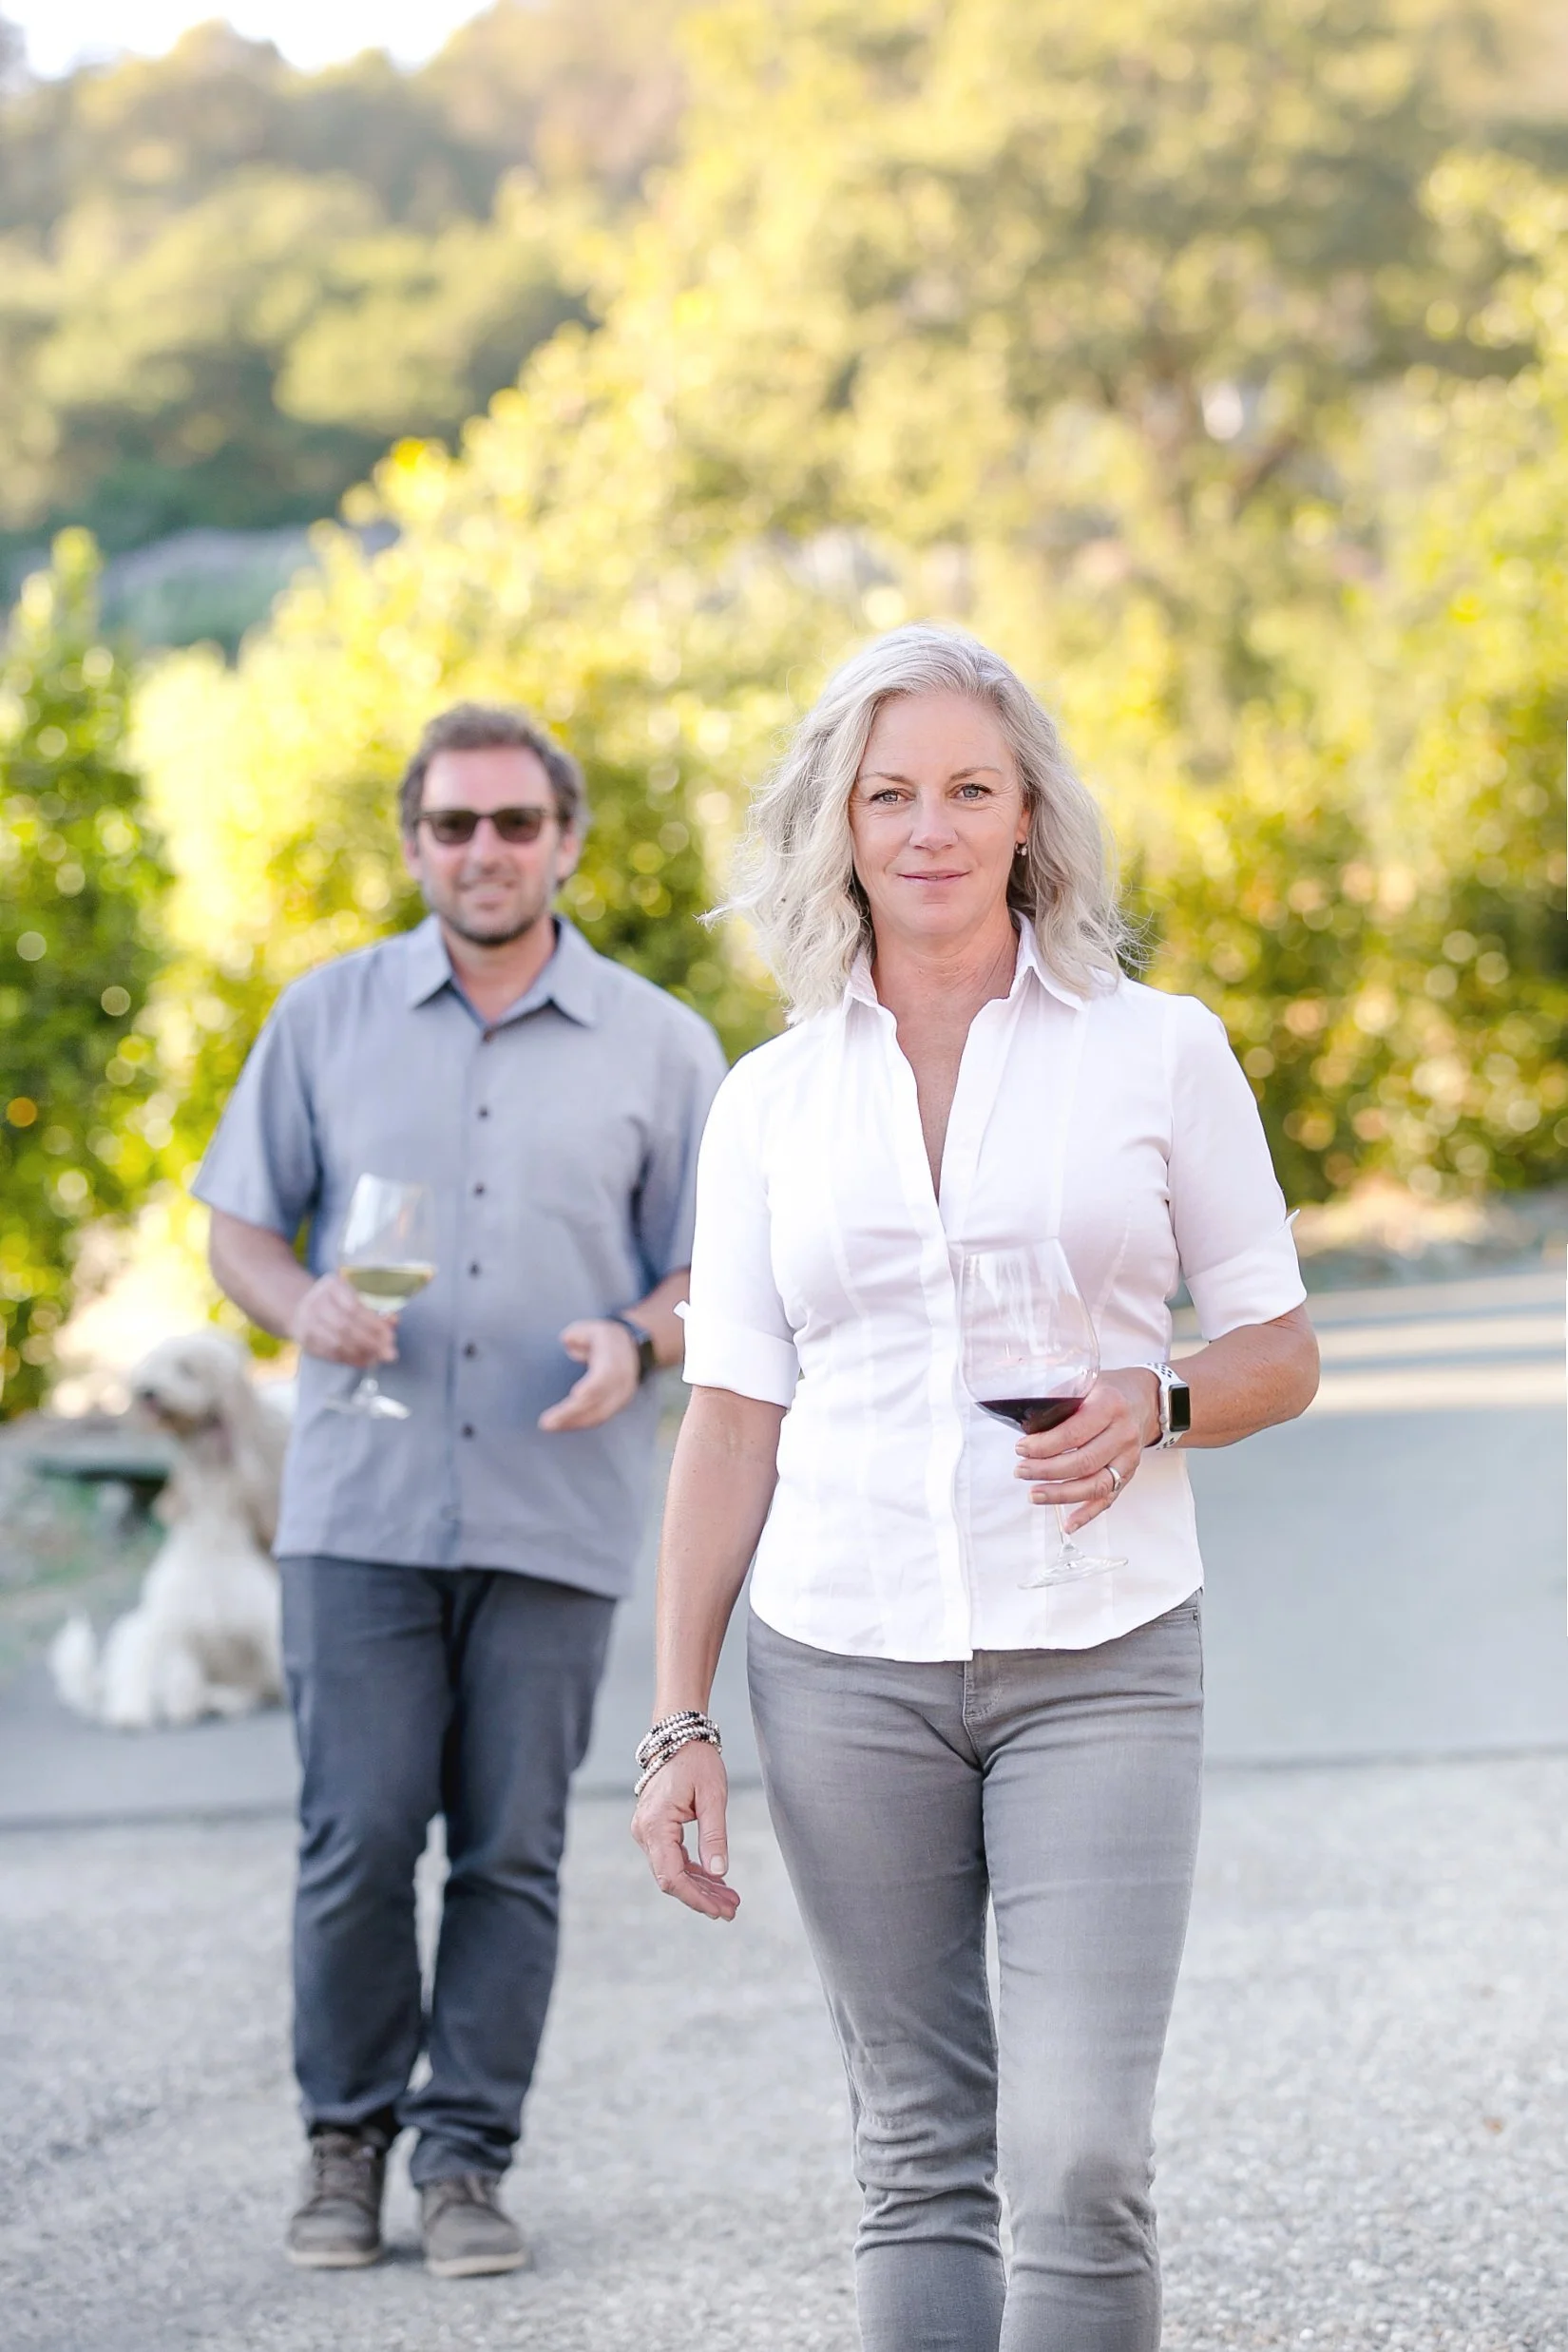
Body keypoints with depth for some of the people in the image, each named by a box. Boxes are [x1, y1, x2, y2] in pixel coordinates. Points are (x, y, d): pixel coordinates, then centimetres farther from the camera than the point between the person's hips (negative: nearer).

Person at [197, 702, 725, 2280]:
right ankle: (346, 2137, 14)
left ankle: (467, 2158, 11)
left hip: (557, 1517, 0)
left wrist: (635, 1340, -12)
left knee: (511, 1852, 2)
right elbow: (239, 1229, 11)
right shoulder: (325, 1019, 9)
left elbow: (710, 1274, 10)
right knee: (357, 1836, -3)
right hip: (360, 1509, 0)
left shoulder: (658, 1047, 8)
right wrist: (303, 1306, -11)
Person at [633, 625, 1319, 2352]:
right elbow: (731, 1418, 8)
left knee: (1082, 2159, -12)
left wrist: (1155, 1405, -15)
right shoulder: (770, 1100, 8)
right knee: (919, 2160, 5)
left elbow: (1279, 1349, 8)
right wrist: (678, 1726, 2)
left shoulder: (1158, 1051, 3)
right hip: (845, 1667, 2)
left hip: (1098, 1663, -2)